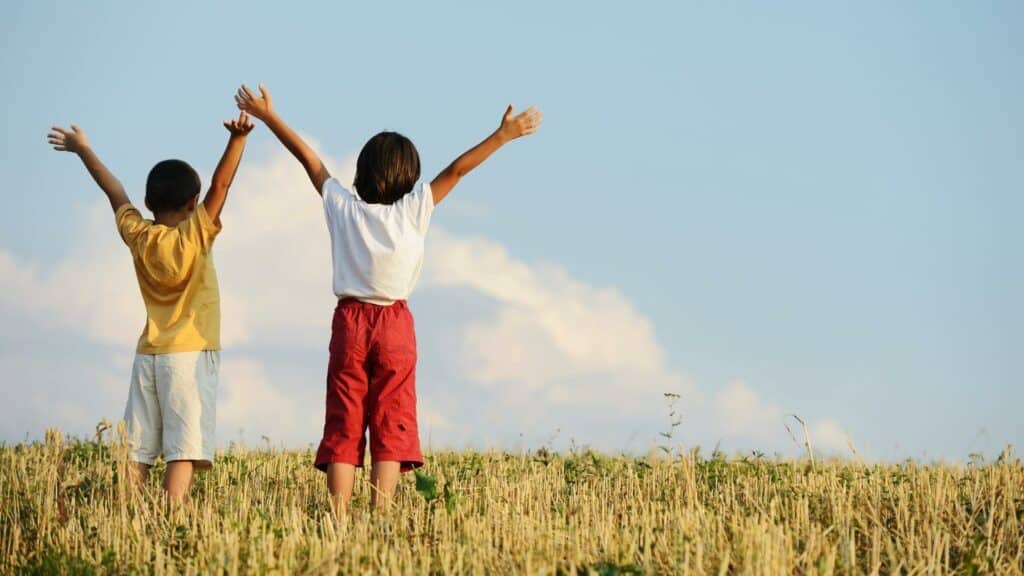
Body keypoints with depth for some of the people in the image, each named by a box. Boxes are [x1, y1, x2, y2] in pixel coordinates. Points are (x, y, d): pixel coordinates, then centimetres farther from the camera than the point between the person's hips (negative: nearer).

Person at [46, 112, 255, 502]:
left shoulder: (138, 236, 3)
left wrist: (83, 150, 29)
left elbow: (115, 192, 16)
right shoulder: (195, 236, -9)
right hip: (192, 354, -5)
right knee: (184, 451, -11)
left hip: (148, 355, 5)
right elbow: (221, 184, -18)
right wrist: (238, 138, -26)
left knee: (136, 453, 3)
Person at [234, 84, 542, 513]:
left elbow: (308, 157, 6)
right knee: (391, 426, 0)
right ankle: (380, 514, -11)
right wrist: (502, 136, -6)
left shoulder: (343, 206, -2)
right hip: (395, 326, -2)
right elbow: (457, 170, -8)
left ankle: (338, 516, -8)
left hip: (349, 323, 2)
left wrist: (269, 116, 14)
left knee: (342, 427, 2)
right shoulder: (412, 211, -7)